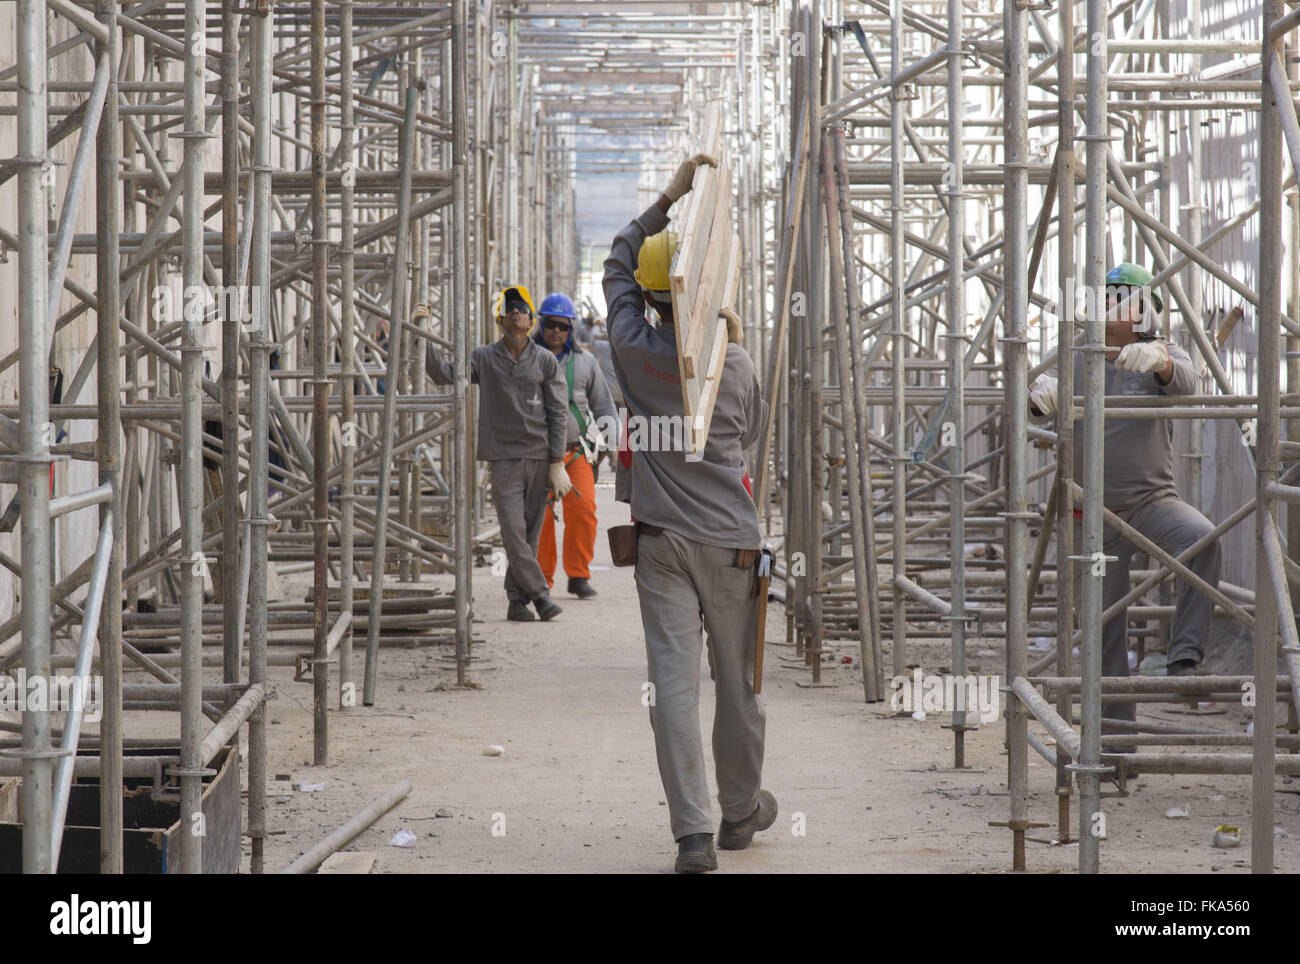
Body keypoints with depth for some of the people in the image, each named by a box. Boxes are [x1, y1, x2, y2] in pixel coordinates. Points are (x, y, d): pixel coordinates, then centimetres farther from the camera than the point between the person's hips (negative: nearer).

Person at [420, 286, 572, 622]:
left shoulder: (545, 360, 6)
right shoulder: (485, 358, 6)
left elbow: (558, 413, 5)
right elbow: (444, 374, -2)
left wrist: (557, 462, -1)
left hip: (539, 457, 1)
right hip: (503, 456, -1)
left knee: (530, 533, 3)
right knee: (514, 532, -10)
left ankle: (517, 598, 11)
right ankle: (539, 593, -5)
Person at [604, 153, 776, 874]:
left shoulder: (636, 350, -4)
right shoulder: (735, 366, -4)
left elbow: (618, 263, 13)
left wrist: (671, 195, 16)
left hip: (663, 541, 0)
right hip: (730, 537, 0)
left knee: (673, 680, -4)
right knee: (737, 680, 13)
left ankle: (692, 833, -11)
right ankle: (741, 810, 29)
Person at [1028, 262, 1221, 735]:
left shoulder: (1164, 356, 2)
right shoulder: (1079, 361, 9)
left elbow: (1185, 383, -21)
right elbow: (1037, 406, -5)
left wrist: (1158, 360, -45)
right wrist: (1040, 393, -31)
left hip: (1151, 497, -2)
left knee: (1202, 539, -35)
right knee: (1106, 631, 4)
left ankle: (1184, 656, -31)